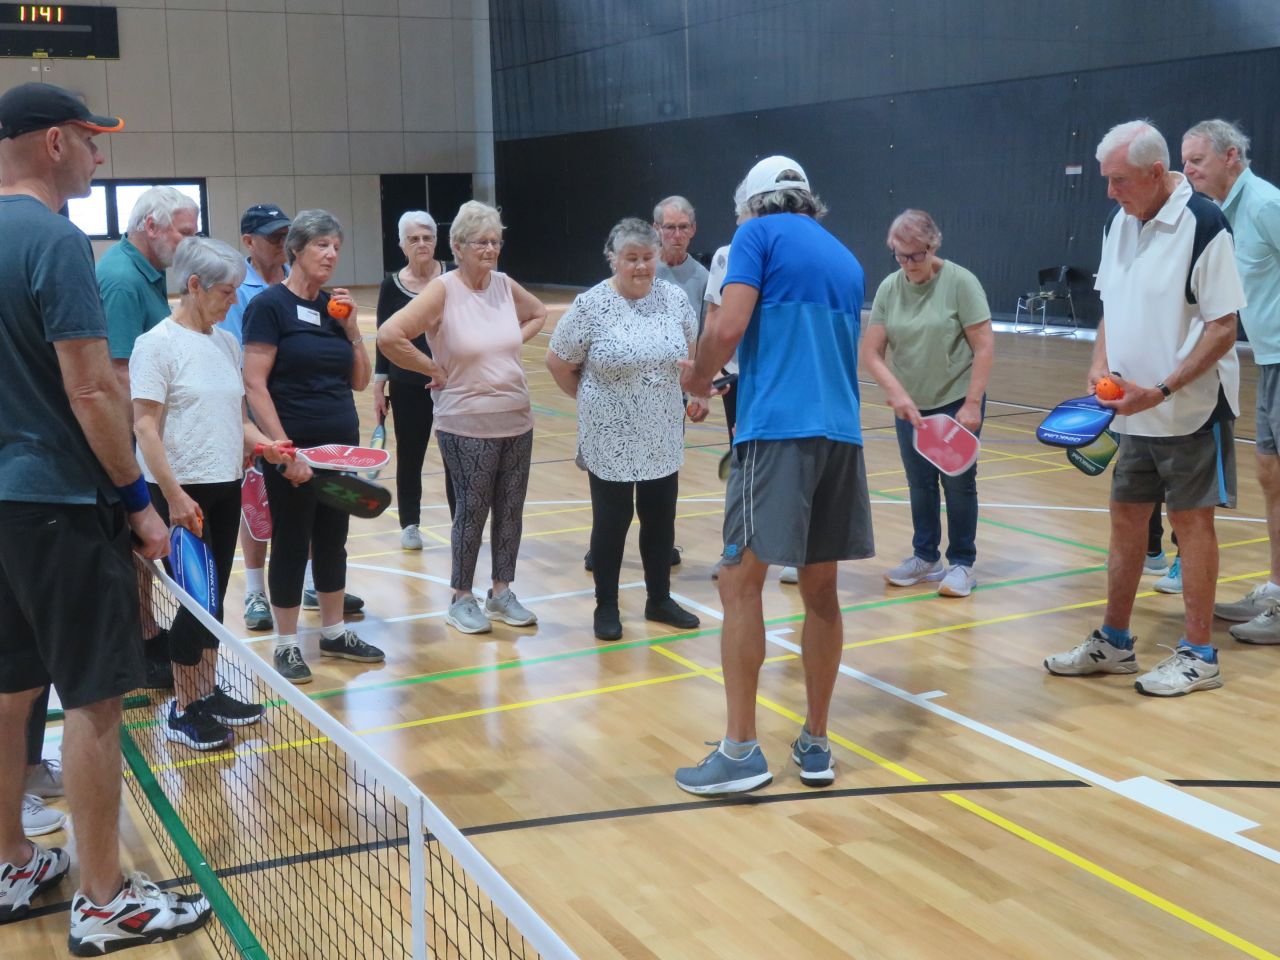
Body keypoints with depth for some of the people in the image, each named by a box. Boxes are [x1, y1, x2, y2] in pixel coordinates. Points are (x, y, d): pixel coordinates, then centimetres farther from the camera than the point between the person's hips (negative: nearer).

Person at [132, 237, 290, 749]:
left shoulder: (226, 341, 10)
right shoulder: (158, 344, -11)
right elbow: (144, 425, -15)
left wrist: (261, 442, -1)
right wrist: (174, 495, -20)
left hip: (226, 488, 7)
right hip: (184, 492, -7)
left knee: (214, 595, 13)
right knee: (195, 598, -1)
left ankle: (208, 692, 25)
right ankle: (182, 710, 12)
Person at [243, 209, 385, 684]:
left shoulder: (335, 306, 9)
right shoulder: (270, 305, -10)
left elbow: (360, 380, 13)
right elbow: (254, 384, -15)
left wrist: (351, 328, -1)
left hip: (341, 445, 6)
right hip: (294, 449, -6)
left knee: (333, 539, 15)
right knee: (291, 544, 3)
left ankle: (334, 632, 28)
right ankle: (286, 645, 15)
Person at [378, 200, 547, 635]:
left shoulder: (506, 285, 3)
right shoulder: (443, 290, -13)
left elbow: (538, 314, 24)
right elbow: (389, 336, -21)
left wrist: (513, 343, 9)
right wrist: (433, 370, -12)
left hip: (517, 421, 5)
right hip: (468, 427, -5)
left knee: (510, 510, 10)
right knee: (472, 510, 3)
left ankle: (502, 593, 25)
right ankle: (462, 598, 19)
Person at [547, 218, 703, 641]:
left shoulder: (675, 298, -1)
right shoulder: (591, 305, -13)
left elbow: (691, 352, 15)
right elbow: (557, 362, -4)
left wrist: (698, 393, 9)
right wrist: (589, 398, 2)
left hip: (662, 437, 4)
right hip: (611, 438, -4)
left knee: (660, 517, 12)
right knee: (612, 519, 4)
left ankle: (659, 600, 27)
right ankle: (606, 606, 19)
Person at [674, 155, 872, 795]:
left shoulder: (759, 234, 3)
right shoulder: (845, 258, 22)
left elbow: (728, 328, -10)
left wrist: (696, 379, 9)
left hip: (776, 431, -6)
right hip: (841, 435, 7)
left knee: (741, 581, -2)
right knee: (820, 590, 11)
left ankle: (740, 751, -4)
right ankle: (815, 745, 17)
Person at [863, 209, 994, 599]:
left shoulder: (960, 282, -12)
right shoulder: (889, 288, -3)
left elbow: (984, 346, -12)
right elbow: (872, 351, -3)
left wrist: (972, 405, -16)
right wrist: (897, 394, -17)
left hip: (956, 403, -4)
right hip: (910, 405, 4)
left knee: (958, 483, 3)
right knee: (920, 484, 11)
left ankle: (962, 564, 16)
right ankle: (926, 558, 27)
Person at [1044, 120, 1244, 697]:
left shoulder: (1203, 226, -16)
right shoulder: (1118, 223, 6)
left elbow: (1223, 328, -17)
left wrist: (1162, 391, -22)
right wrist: (1101, 365, -1)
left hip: (1189, 410, -7)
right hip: (1135, 412, 7)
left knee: (1191, 521, 1)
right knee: (1126, 518, 12)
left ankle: (1199, 656, 13)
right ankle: (1113, 643, 24)